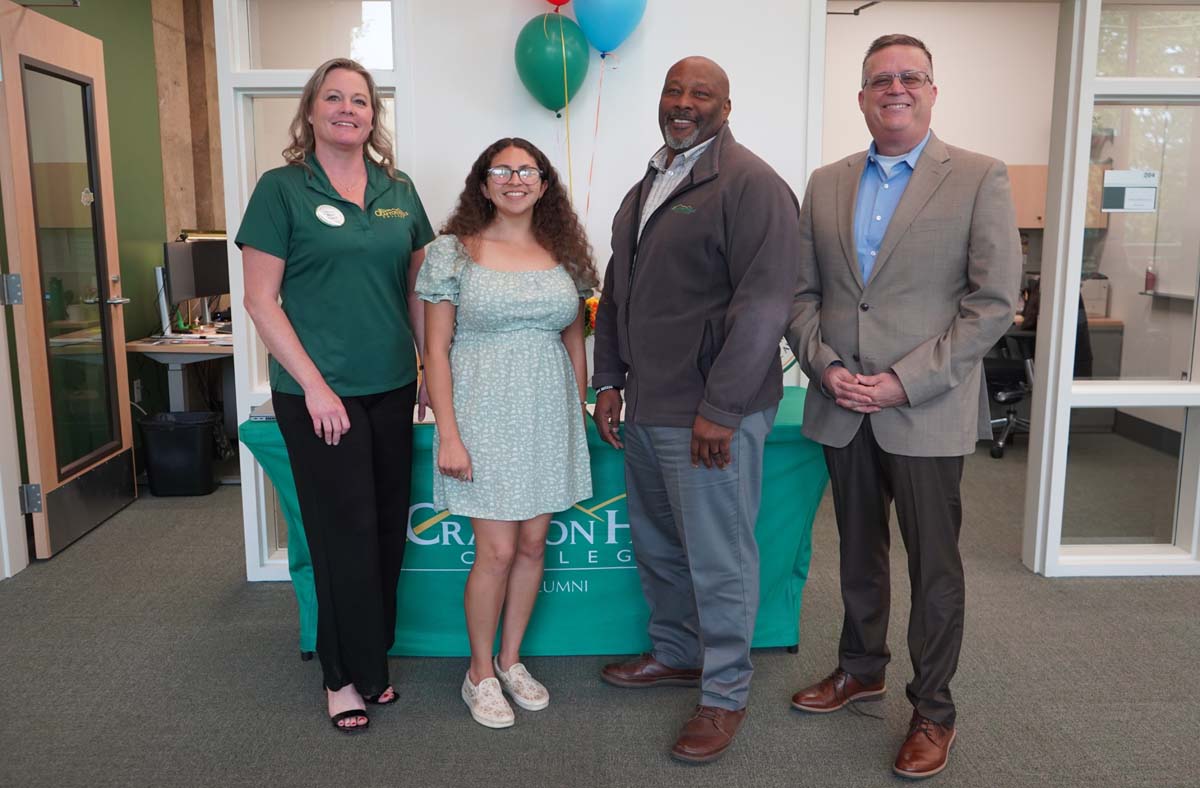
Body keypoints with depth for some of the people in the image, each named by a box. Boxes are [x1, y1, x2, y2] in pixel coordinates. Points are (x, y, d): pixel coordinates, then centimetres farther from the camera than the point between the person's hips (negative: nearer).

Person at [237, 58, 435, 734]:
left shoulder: (398, 190, 8)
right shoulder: (282, 189, -4)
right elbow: (262, 301, -7)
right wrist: (314, 385, -12)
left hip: (393, 386, 5)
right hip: (319, 392, -4)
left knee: (389, 526, 10)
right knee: (345, 532, 2)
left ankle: (371, 658, 28)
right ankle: (346, 675, 21)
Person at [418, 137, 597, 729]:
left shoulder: (562, 253, 7)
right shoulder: (454, 251, -4)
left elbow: (575, 342, 13)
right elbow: (436, 348, -6)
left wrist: (580, 413, 8)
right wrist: (448, 434, -11)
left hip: (549, 417, 4)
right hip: (485, 415, -4)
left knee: (533, 546, 10)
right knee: (497, 552, 0)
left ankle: (511, 660, 30)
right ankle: (480, 674, 21)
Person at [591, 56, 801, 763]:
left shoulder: (750, 185, -11)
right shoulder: (646, 189, 16)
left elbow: (763, 303, -18)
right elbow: (617, 290, 20)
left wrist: (719, 411, -20)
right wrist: (609, 381, 12)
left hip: (710, 415, -8)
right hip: (645, 410, 8)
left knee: (718, 561, 4)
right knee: (657, 546, 19)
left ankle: (726, 695, 22)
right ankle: (677, 653, 39)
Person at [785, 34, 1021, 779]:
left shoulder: (979, 178, -3)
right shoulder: (826, 184, 9)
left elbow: (994, 301, -9)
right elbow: (803, 292, 8)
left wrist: (905, 381, -15)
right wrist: (825, 366, -8)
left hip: (927, 411, -3)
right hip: (842, 409, 4)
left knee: (934, 565, 6)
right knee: (859, 550, 18)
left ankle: (934, 709, 24)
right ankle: (862, 667, 38)